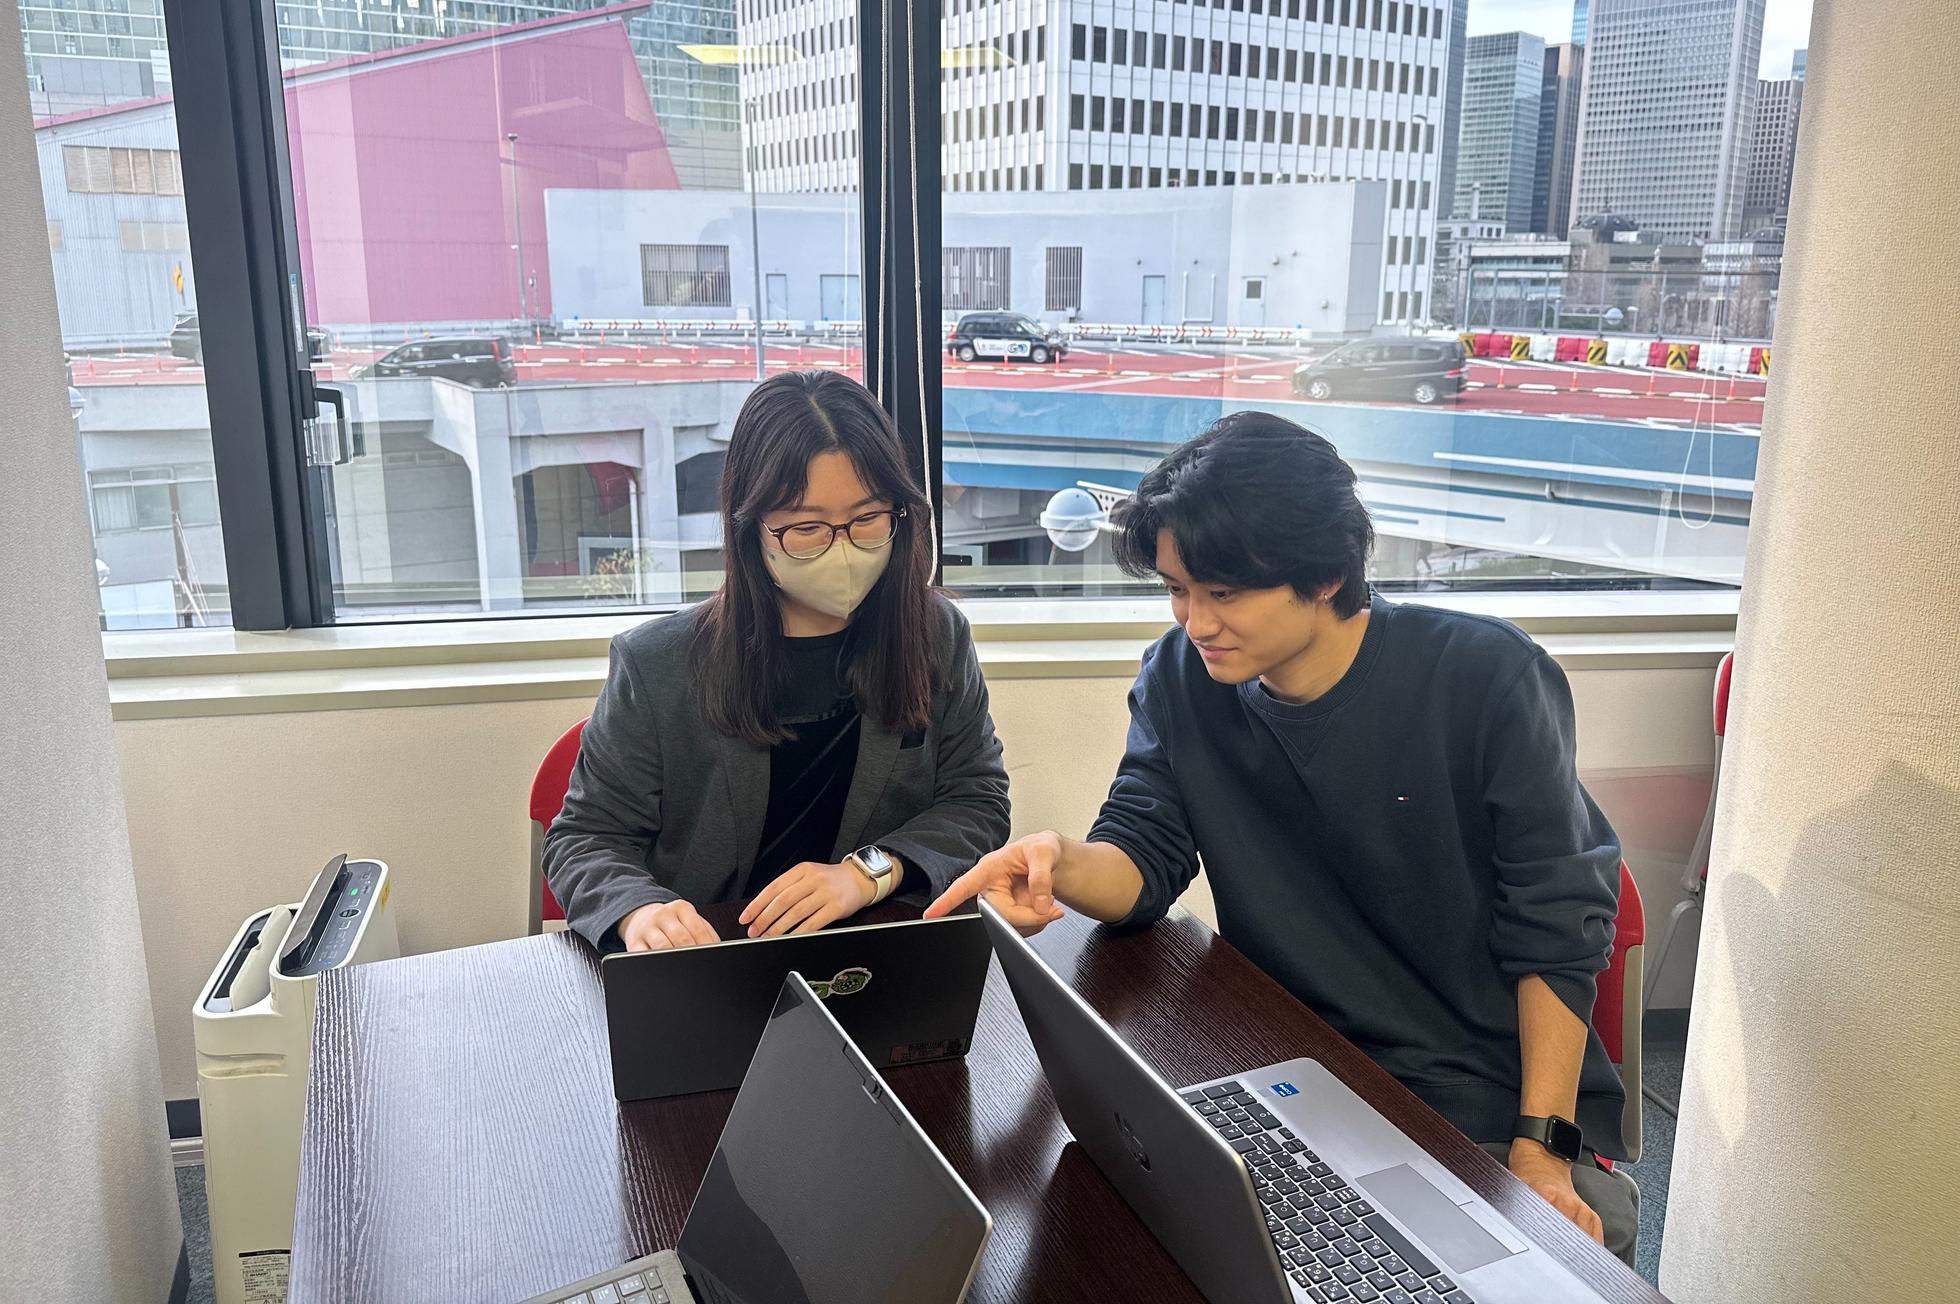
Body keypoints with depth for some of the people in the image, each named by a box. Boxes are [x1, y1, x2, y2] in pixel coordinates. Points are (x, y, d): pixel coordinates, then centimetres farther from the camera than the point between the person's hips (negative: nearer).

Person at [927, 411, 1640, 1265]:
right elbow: (1143, 861, -4)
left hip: (1499, 1102, -2)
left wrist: (1541, 1149, -15)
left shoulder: (1487, 680, -15)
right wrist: (1059, 864, -27)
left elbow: (1554, 933, -10)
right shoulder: (1180, 677, -5)